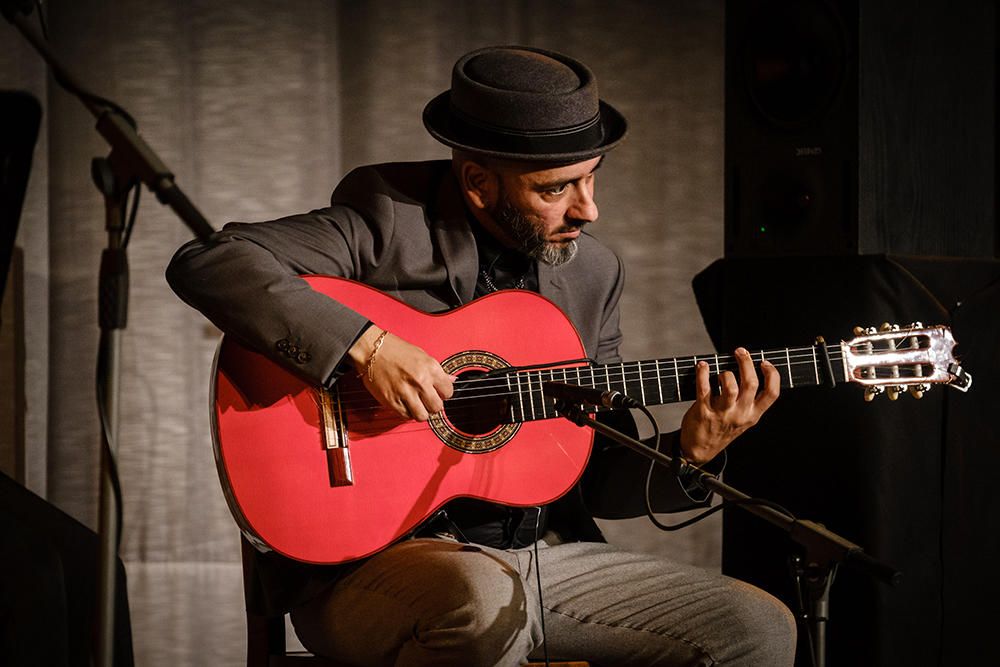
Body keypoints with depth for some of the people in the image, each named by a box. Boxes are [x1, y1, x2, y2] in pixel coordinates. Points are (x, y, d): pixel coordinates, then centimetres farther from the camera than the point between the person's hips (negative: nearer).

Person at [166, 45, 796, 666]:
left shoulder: (593, 271, 9)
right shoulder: (390, 222, -9)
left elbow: (596, 480, 12)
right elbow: (206, 263, -20)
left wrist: (689, 454, -7)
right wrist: (366, 345, -25)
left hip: (546, 552, 5)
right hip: (375, 562, -5)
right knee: (484, 599, -40)